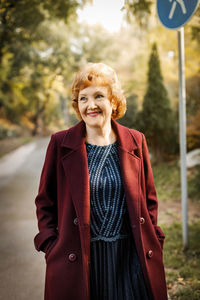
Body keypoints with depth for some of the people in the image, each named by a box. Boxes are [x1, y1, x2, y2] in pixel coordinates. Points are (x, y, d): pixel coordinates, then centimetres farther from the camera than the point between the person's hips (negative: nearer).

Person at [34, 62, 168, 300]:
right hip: (77, 260, -1)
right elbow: (45, 201, 5)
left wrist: (151, 242, 5)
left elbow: (149, 198, 12)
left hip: (131, 257, 2)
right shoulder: (60, 143, -2)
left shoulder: (135, 141, 3)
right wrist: (51, 246, -3)